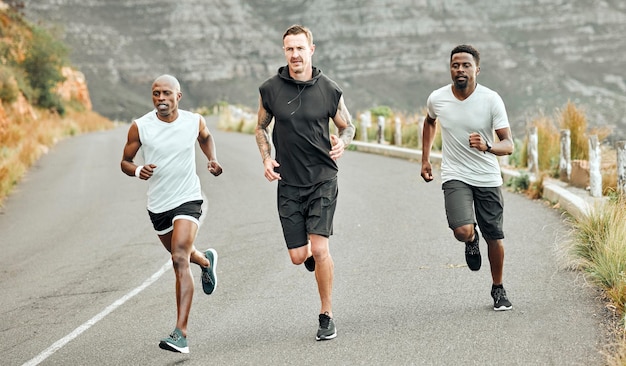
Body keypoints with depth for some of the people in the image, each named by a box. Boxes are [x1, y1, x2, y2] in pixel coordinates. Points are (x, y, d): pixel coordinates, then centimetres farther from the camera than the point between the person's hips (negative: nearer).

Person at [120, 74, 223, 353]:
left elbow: (205, 137, 18)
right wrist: (138, 171, -23)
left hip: (188, 200, -3)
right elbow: (125, 161, -1)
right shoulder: (140, 127, -10)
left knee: (180, 260, -21)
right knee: (181, 256, 24)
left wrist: (213, 160, 1)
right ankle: (206, 260, 64)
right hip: (158, 204, 3)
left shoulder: (194, 121, -6)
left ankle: (181, 334, -26)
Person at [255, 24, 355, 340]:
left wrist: (342, 143, -11)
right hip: (288, 183, 2)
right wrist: (266, 158, -1)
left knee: (319, 248, -14)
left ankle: (327, 315, 3)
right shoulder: (270, 89, -1)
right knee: (298, 256, 1)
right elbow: (262, 127, 15)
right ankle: (314, 257, 40)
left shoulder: (330, 90, -4)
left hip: (322, 179, -2)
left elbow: (347, 125, 11)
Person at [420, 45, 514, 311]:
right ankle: (472, 240, 17)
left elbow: (508, 145, -15)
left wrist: (487, 147, -36)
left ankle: (498, 289, 32)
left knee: (494, 237, 8)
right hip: (455, 176, 0)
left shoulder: (491, 100, -13)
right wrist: (425, 159, 18)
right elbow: (430, 122, 20)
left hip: (488, 178, 0)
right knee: (462, 231, -23)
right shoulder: (437, 99, -5)